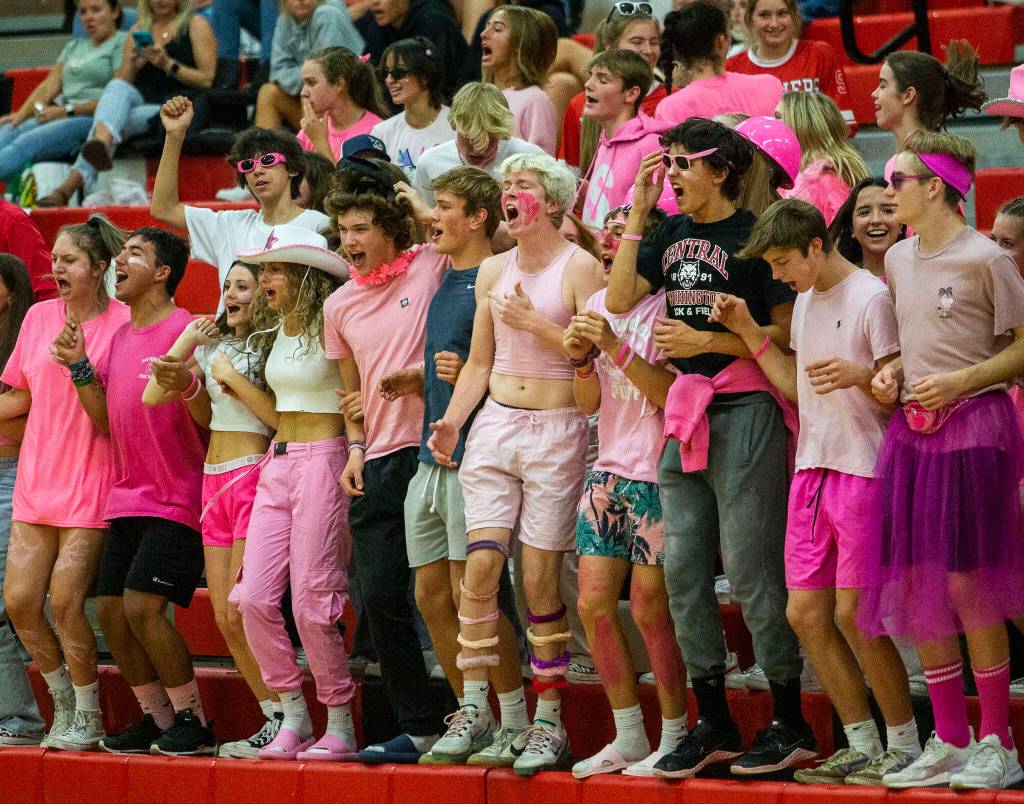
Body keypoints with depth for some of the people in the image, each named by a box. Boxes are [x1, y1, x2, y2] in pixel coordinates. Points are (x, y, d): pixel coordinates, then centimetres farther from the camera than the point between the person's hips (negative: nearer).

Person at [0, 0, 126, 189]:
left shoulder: (123, 44, 4)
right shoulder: (74, 46, 28)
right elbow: (49, 85, 18)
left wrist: (66, 110, -14)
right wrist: (20, 115, -2)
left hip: (94, 119, -7)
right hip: (62, 116, 7)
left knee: (27, 142, -31)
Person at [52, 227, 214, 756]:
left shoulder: (185, 330, -11)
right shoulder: (120, 337, 14)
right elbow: (106, 420, 13)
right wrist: (78, 366, 3)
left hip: (175, 501, -8)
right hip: (127, 497, 8)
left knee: (142, 605, -15)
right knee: (110, 609, 4)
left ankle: (193, 721, -2)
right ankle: (157, 719, 16)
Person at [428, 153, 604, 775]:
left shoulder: (580, 267, -5)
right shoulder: (493, 271, 12)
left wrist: (535, 324, -16)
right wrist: (451, 421, 4)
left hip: (557, 430, -5)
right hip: (496, 425, 5)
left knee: (541, 581, -4)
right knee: (481, 565, -8)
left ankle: (550, 723, 4)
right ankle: (474, 707, 1)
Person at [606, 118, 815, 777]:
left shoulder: (754, 235, -6)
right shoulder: (672, 233, 13)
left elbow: (787, 331, -9)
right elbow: (620, 297, 4)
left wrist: (706, 340, -15)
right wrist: (638, 213, 2)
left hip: (745, 412, -7)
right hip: (686, 412, 7)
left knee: (750, 567, -7)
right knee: (683, 569, 6)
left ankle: (791, 725, 1)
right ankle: (713, 725, 13)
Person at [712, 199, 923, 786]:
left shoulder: (871, 297, -9)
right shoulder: (806, 301, 15)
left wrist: (858, 375, -30)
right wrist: (747, 330, 14)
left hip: (862, 469, -8)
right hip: (812, 471, 8)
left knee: (852, 614, -9)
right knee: (806, 613, 4)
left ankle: (905, 746, 2)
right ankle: (863, 747, 13)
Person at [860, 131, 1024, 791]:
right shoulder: (900, 259, 12)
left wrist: (961, 381, -18)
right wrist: (890, 374, 5)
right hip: (911, 431, 7)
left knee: (966, 582, -7)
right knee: (915, 584, 5)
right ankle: (951, 742, 12)